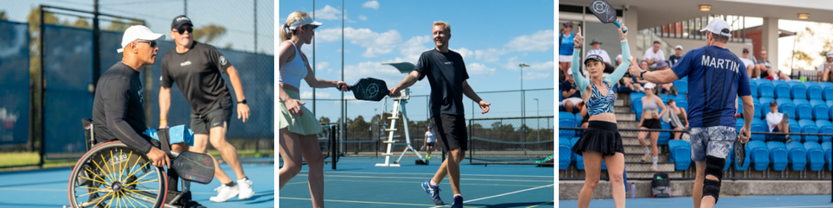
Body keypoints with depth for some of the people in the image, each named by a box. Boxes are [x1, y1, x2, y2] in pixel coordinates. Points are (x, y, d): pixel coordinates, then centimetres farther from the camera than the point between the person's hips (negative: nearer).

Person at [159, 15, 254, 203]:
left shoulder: (205, 51, -12)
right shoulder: (167, 60, 3)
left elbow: (231, 72, -7)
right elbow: (165, 89, 13)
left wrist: (242, 101, -12)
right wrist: (163, 121, 8)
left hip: (219, 103, -6)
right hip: (197, 110, 6)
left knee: (217, 141, -26)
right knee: (196, 151, -2)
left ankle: (244, 181, -11)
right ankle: (228, 186, 9)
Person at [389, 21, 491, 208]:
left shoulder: (457, 57, 17)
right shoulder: (428, 56, 0)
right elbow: (414, 75, -17)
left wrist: (479, 100, 15)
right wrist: (399, 87, -35)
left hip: (458, 112, 7)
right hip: (441, 111, -6)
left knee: (460, 155, 10)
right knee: (454, 152, -15)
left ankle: (432, 183, 27)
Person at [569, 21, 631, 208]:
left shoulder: (609, 82, 19)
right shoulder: (585, 85, 5)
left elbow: (626, 62, 27)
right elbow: (574, 70, -14)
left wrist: (623, 40, 25)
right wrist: (577, 48, -28)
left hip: (613, 134, 5)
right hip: (595, 132, -5)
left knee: (617, 177, -10)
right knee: (591, 182, -5)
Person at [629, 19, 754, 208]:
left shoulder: (696, 55, 4)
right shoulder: (737, 63, 13)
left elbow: (665, 77, 0)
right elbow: (748, 104, 16)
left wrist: (641, 73, 17)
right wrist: (747, 128, 30)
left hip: (697, 124, 0)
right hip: (724, 126, 0)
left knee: (700, 173, 17)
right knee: (712, 177, -12)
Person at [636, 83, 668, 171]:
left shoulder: (656, 98, -3)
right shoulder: (643, 99, 12)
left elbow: (665, 109, -1)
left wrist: (658, 115, -17)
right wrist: (641, 121, 27)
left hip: (654, 122, -4)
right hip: (645, 122, 4)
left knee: (653, 144, -2)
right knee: (640, 137, -24)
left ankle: (655, 164, 11)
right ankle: (647, 152, 4)